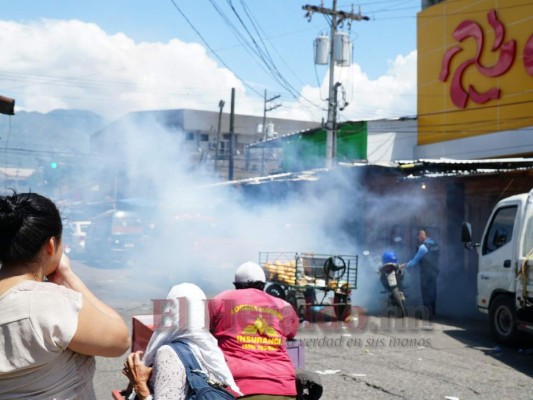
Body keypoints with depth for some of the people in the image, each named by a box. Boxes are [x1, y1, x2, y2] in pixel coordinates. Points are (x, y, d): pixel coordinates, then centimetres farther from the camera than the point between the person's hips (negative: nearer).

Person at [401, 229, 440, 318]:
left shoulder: (423, 247, -17)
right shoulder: (435, 245, 7)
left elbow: (416, 260, -12)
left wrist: (405, 265, 0)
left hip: (426, 273, -8)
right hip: (434, 271, 8)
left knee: (426, 293, 0)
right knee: (432, 292, 15)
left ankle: (428, 314, 3)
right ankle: (432, 312, 22)